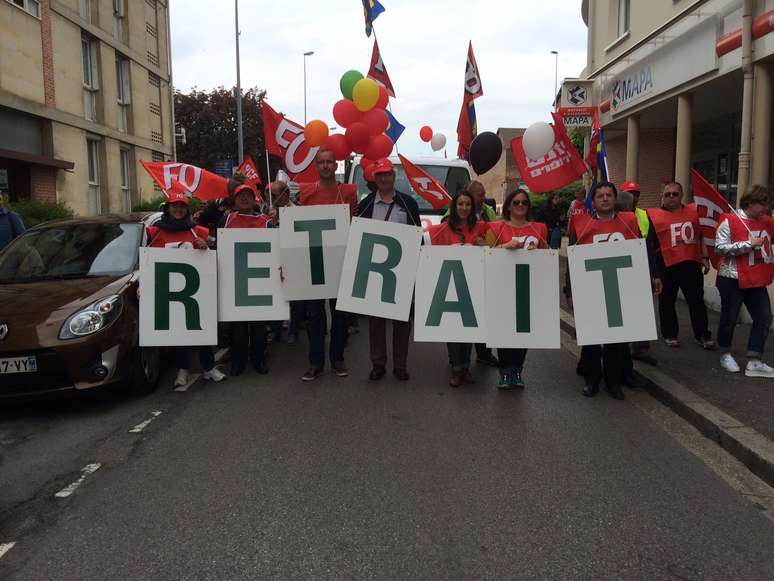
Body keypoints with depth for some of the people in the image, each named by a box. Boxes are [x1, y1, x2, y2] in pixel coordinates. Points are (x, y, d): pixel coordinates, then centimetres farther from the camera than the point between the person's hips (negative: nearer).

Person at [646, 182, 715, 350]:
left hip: (691, 264, 3)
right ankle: (669, 335, 21)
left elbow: (702, 235, 14)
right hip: (666, 265, -2)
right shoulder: (654, 215, -3)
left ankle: (703, 335, 18)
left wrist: (705, 257, 8)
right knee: (667, 302, 7)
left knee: (697, 300, 8)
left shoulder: (694, 211, 8)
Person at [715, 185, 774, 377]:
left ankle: (754, 362, 8)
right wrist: (749, 243, -20)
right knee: (729, 318, 7)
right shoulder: (729, 221, -11)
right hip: (733, 279, -6)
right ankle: (725, 355, 27)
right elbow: (720, 248, -19)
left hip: (757, 280, 6)